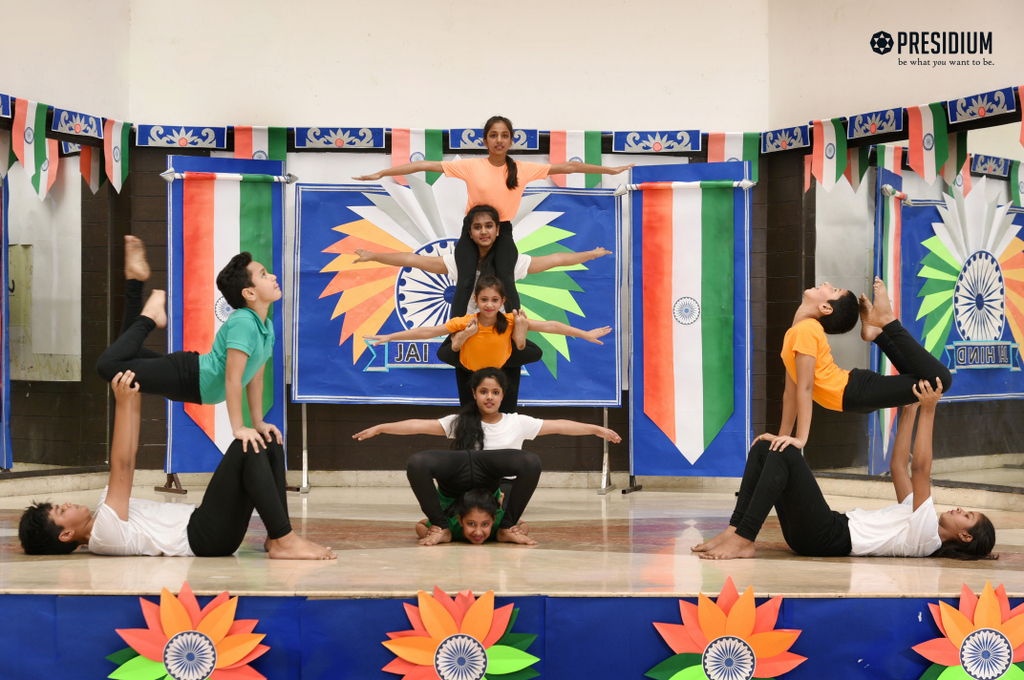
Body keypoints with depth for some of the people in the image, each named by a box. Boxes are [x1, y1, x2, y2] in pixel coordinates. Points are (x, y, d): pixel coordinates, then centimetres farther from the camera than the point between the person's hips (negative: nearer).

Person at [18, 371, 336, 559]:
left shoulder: (105, 513, 19)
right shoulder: (103, 535, -11)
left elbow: (127, 458, 19)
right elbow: (121, 467, -17)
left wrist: (134, 399, 13)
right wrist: (122, 404, -17)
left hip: (201, 522, 10)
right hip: (206, 538, -10)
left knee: (268, 444, 5)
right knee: (247, 448, -26)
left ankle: (277, 536, -1)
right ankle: (284, 541, -26)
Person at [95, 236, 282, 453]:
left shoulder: (268, 327, 0)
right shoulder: (243, 323, -28)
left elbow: (255, 376, 10)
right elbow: (232, 379, -29)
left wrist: (258, 422, 9)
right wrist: (238, 428, -25)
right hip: (189, 377, -8)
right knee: (108, 364, -19)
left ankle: (135, 281, 28)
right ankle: (149, 317, 5)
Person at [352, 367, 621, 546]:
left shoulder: (517, 423, 17)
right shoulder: (460, 421, 17)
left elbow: (558, 426, 13)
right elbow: (419, 425, 9)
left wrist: (597, 429, 8)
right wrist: (379, 428, 0)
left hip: (490, 483, -1)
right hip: (455, 486, 1)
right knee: (417, 463, -27)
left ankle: (508, 528, -5)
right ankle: (440, 528, -5)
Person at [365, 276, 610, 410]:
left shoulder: (511, 322, -26)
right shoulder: (465, 323, -27)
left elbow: (549, 326, -24)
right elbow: (427, 331, -26)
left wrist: (586, 334, -24)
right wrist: (389, 337, -28)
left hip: (503, 372, 0)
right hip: (469, 373, 0)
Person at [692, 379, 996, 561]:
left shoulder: (927, 537, -6)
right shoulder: (919, 520, 22)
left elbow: (920, 470, -13)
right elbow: (898, 465, 25)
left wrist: (928, 411, -13)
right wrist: (909, 412, 22)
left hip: (826, 538, -10)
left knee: (784, 454, -25)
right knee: (765, 448, 1)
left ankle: (743, 540, -25)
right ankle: (735, 531, -9)